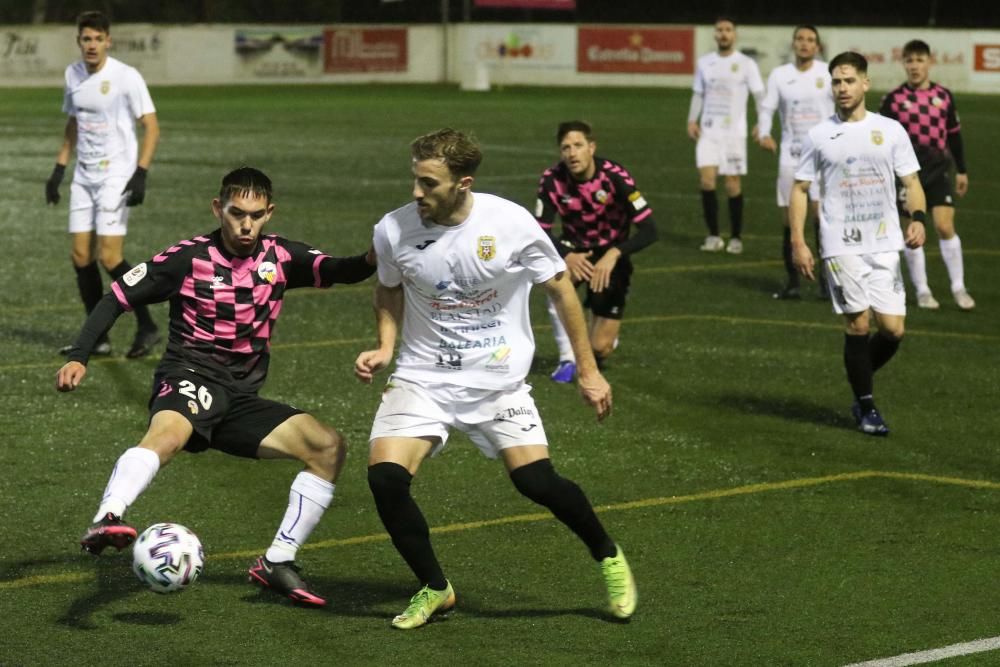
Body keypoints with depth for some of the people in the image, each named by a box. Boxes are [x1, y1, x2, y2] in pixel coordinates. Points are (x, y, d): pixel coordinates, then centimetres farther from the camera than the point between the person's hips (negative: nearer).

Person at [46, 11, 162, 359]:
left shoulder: (126, 77, -12)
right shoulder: (73, 74, 7)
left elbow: (151, 127, -12)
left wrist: (141, 174, -21)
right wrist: (58, 169, 16)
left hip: (116, 177, -6)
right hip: (83, 177, 6)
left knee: (109, 256, -14)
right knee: (81, 256, 2)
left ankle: (147, 327, 0)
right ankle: (98, 339, 11)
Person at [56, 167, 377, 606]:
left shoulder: (278, 256, 8)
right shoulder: (189, 259, -3)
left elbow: (338, 271, -3)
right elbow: (118, 298, 0)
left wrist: (371, 260, -27)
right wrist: (78, 357, -11)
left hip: (242, 398, 5)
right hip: (191, 380, -5)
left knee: (329, 447, -6)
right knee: (170, 431, -39)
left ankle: (277, 563, 1)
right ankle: (105, 521, -61)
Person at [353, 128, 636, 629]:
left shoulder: (511, 223, -14)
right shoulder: (393, 231, -10)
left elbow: (560, 288, 0)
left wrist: (588, 370, 4)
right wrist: (384, 348, -4)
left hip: (498, 378, -2)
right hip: (422, 377, 2)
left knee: (536, 480, -15)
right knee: (384, 475, -18)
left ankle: (608, 558, 16)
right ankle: (434, 589, 5)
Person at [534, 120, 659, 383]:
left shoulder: (615, 176, -24)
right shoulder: (553, 180, -17)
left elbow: (649, 230, -25)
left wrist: (614, 254, -40)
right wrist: (567, 256, -35)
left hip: (611, 256, -2)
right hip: (575, 251, 2)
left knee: (600, 349, -8)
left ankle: (604, 330, 33)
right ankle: (568, 358, -22)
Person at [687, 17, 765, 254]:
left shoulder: (746, 64, -1)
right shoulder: (705, 63, 8)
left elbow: (759, 96, -3)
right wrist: (692, 120, 3)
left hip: (734, 131, -2)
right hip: (708, 130, 2)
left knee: (733, 185, 0)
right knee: (707, 179, -11)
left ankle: (736, 237, 14)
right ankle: (713, 235, -1)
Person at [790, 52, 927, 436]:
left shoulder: (891, 131, 5)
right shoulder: (819, 136, 3)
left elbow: (911, 182, 7)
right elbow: (800, 189, 7)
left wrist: (918, 219, -12)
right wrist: (798, 243, -2)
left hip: (885, 244, 2)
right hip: (841, 245, -2)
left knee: (893, 329, -3)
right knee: (858, 324, -5)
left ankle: (861, 380, 25)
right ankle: (865, 406, 10)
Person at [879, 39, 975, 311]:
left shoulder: (943, 96, 5)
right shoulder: (894, 99, -2)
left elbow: (954, 134, 13)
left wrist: (961, 171, 15)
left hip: (939, 169, 1)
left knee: (945, 226, -9)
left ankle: (959, 288, 3)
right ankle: (922, 291, 15)